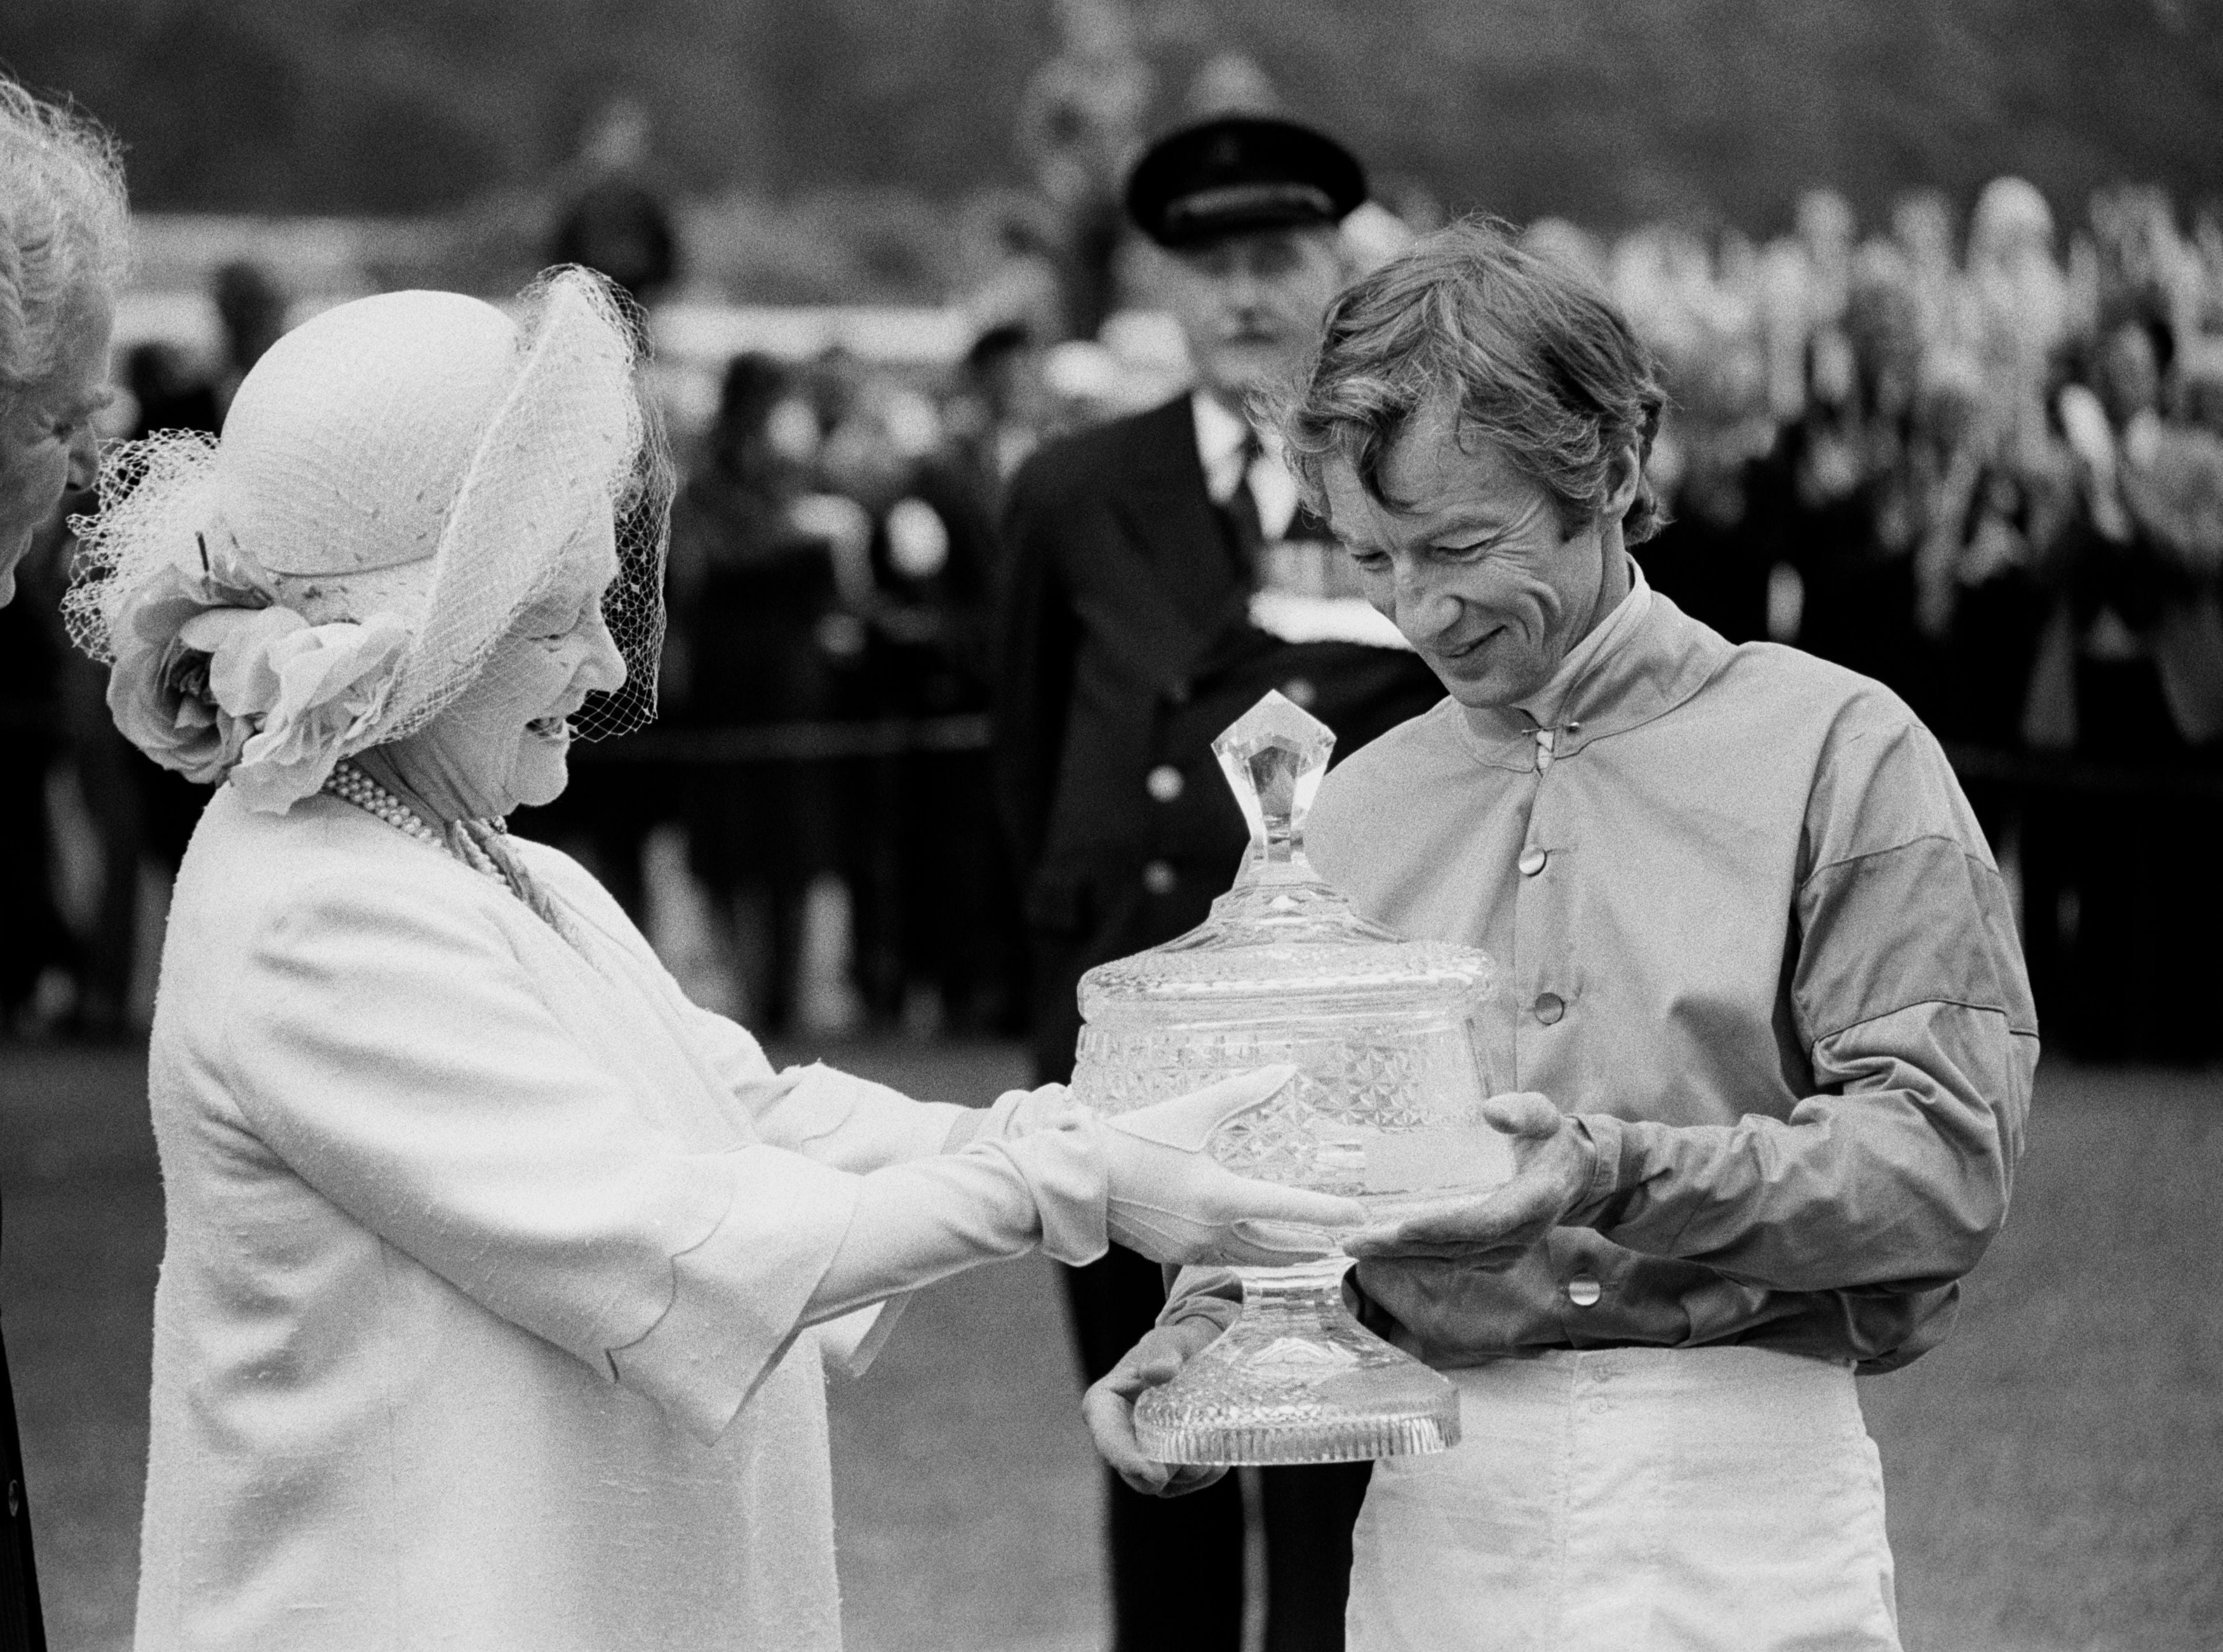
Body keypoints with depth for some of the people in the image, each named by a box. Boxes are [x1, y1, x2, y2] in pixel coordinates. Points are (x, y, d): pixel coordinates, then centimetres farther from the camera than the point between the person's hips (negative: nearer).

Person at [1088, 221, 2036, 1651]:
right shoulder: (1355, 808, 12)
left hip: (1746, 1521, -3)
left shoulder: (1832, 752, -1)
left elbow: (1948, 1155, -10)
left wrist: (1633, 1178, -22)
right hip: (1440, 1518, 3)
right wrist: (1210, 1331, -5)